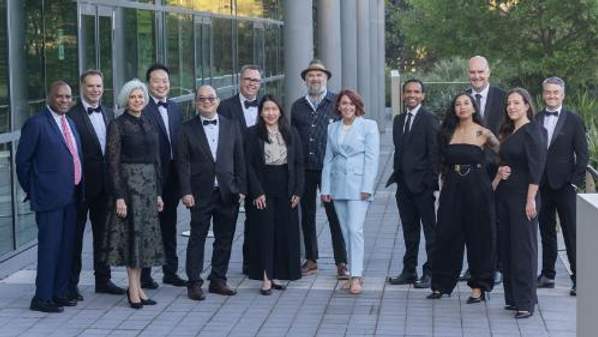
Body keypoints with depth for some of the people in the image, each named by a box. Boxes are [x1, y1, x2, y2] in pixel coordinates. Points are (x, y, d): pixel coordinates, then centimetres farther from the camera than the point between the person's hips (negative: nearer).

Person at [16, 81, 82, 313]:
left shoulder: (70, 123, 14)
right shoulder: (36, 124, -10)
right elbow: (22, 160, -7)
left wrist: (78, 189, 16)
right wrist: (31, 190, -2)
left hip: (71, 196, 8)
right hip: (49, 197, -8)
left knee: (66, 247, 11)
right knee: (49, 246, -5)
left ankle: (59, 292, 21)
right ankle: (42, 298, 1)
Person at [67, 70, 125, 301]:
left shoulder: (108, 113, 11)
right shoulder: (72, 115, -11)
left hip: (104, 184, 6)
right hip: (81, 184, -6)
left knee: (103, 233, 14)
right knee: (76, 234, 3)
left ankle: (103, 279, 25)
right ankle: (71, 283, 11)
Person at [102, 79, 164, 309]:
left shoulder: (149, 124, 11)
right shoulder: (117, 125, -6)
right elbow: (113, 163, -10)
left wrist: (158, 192, 11)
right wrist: (118, 196, -16)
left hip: (149, 183, 6)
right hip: (128, 182, -6)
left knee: (146, 234, 7)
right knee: (132, 232, -4)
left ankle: (137, 286, 14)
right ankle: (134, 288, 2)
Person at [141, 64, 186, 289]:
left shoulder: (175, 108, 12)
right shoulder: (142, 109, -11)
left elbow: (179, 142, 13)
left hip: (171, 176, 7)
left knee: (169, 226, 15)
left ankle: (170, 271, 25)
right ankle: (144, 275, 10)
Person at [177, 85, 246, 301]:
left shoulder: (231, 126, 8)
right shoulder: (187, 129, 1)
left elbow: (239, 159, 8)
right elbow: (182, 162, -2)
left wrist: (241, 188, 2)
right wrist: (186, 192, -10)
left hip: (228, 192, 3)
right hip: (200, 193, -3)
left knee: (224, 239, 8)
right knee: (197, 238, 1)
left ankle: (218, 280, 19)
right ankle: (194, 283, 6)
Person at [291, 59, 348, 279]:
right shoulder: (297, 106, 11)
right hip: (304, 169, 4)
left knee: (335, 215, -3)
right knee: (307, 215, 10)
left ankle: (341, 263, 4)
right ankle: (311, 260, 21)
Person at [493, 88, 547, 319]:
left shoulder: (532, 132, -11)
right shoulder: (509, 132, 14)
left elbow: (536, 168, -16)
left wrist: (531, 200, -20)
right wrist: (498, 176, 3)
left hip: (523, 196, -8)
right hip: (504, 195, 8)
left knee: (523, 247, -4)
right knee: (507, 247, 10)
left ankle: (526, 302, 2)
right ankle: (513, 297, 18)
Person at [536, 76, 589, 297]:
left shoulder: (573, 120, 0)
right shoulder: (535, 120, 7)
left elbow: (582, 154, -1)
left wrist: (575, 182, -8)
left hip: (564, 185, -3)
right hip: (541, 185, 3)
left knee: (571, 233, -3)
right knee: (546, 232, 11)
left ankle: (578, 279, -1)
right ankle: (547, 275, 19)